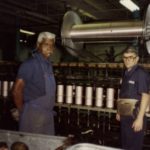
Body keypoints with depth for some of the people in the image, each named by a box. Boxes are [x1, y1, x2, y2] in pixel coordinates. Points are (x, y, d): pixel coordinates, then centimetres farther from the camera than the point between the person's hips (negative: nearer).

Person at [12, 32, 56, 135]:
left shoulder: (48, 65, 10)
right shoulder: (30, 64, -15)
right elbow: (17, 90, -15)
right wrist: (22, 111, -5)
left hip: (48, 114, 8)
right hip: (33, 114, -8)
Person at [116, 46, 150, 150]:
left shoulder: (141, 73, -12)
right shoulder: (127, 74, 12)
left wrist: (140, 118, -21)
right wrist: (119, 112, 18)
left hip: (135, 116, -8)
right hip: (125, 116, 8)